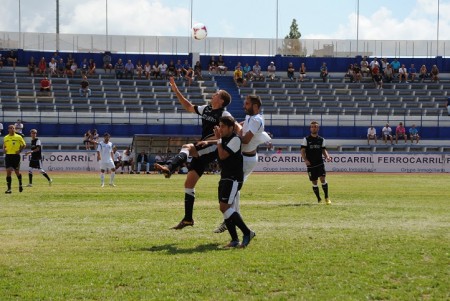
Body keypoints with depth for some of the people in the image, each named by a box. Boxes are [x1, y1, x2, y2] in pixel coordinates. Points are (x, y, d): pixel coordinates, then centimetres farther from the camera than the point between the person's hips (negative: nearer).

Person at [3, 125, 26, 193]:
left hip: (16, 156, -2)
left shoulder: (19, 137, 0)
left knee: (17, 172, 5)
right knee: (8, 172, -7)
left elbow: (24, 145, 7)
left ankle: (20, 185, 32)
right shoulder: (5, 138, 9)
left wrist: (19, 150, -6)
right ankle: (9, 188, -5)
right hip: (8, 156, 2)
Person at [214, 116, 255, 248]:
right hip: (225, 177, 9)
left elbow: (222, 155, -21)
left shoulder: (235, 139, -13)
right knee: (225, 208, 6)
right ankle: (234, 240, 9)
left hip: (234, 178, -9)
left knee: (224, 207, -17)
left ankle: (247, 233, -11)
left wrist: (218, 139, -11)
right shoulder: (224, 139, 13)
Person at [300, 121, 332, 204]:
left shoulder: (321, 140, 9)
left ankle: (327, 198, -7)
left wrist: (327, 156, -9)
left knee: (323, 179, -15)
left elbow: (324, 150, 12)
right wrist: (305, 160, -16)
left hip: (320, 163, 0)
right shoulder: (306, 139, 3)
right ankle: (319, 199, 18)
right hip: (310, 165, 0)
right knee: (314, 182, 3)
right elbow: (302, 151, 0)